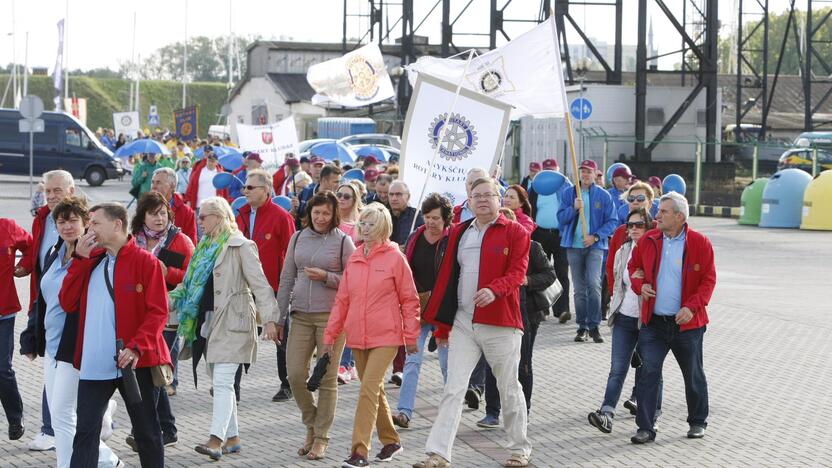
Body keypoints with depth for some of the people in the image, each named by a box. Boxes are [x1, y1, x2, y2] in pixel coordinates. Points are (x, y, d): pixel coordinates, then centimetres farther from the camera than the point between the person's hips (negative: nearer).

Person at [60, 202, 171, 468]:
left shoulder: (144, 261, -5)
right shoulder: (90, 261, 13)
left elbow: (158, 311, -11)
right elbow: (67, 303, 6)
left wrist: (136, 347, -23)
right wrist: (80, 259, 0)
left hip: (135, 362, -4)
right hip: (94, 364, 5)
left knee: (146, 431, 9)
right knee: (85, 431, 0)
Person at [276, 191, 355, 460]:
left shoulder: (343, 241, -2)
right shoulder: (298, 238, 9)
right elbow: (286, 279, 13)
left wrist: (326, 277, -16)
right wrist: (279, 318, 11)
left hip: (331, 316, -3)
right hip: (301, 315, 3)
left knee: (326, 379, 0)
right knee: (295, 373, -3)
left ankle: (321, 438, 11)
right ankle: (312, 425, 20)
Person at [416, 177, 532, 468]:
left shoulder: (515, 232, -1)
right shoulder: (459, 233, 12)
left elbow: (517, 272, -11)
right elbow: (447, 276, 14)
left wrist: (494, 289, -31)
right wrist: (440, 321, 12)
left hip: (500, 324, -3)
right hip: (463, 322, 3)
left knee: (509, 388, 9)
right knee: (453, 389, -3)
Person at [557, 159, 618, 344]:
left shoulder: (604, 195, 3)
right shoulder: (568, 193, 8)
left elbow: (612, 221, 1)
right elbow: (561, 218, 3)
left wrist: (596, 236, -11)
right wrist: (574, 208, -15)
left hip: (595, 246, -2)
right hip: (574, 245, 2)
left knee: (593, 283, -18)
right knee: (579, 288, 6)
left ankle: (594, 326, -12)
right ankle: (582, 327, 13)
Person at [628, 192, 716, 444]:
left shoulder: (699, 243, -7)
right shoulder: (649, 239, 2)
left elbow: (708, 280, -7)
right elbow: (634, 267, 16)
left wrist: (692, 306, -19)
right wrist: (640, 285, -5)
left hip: (687, 322, -2)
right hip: (654, 322, 2)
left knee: (694, 375, 13)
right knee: (647, 372, -5)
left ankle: (698, 422, 31)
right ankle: (645, 428, 0)